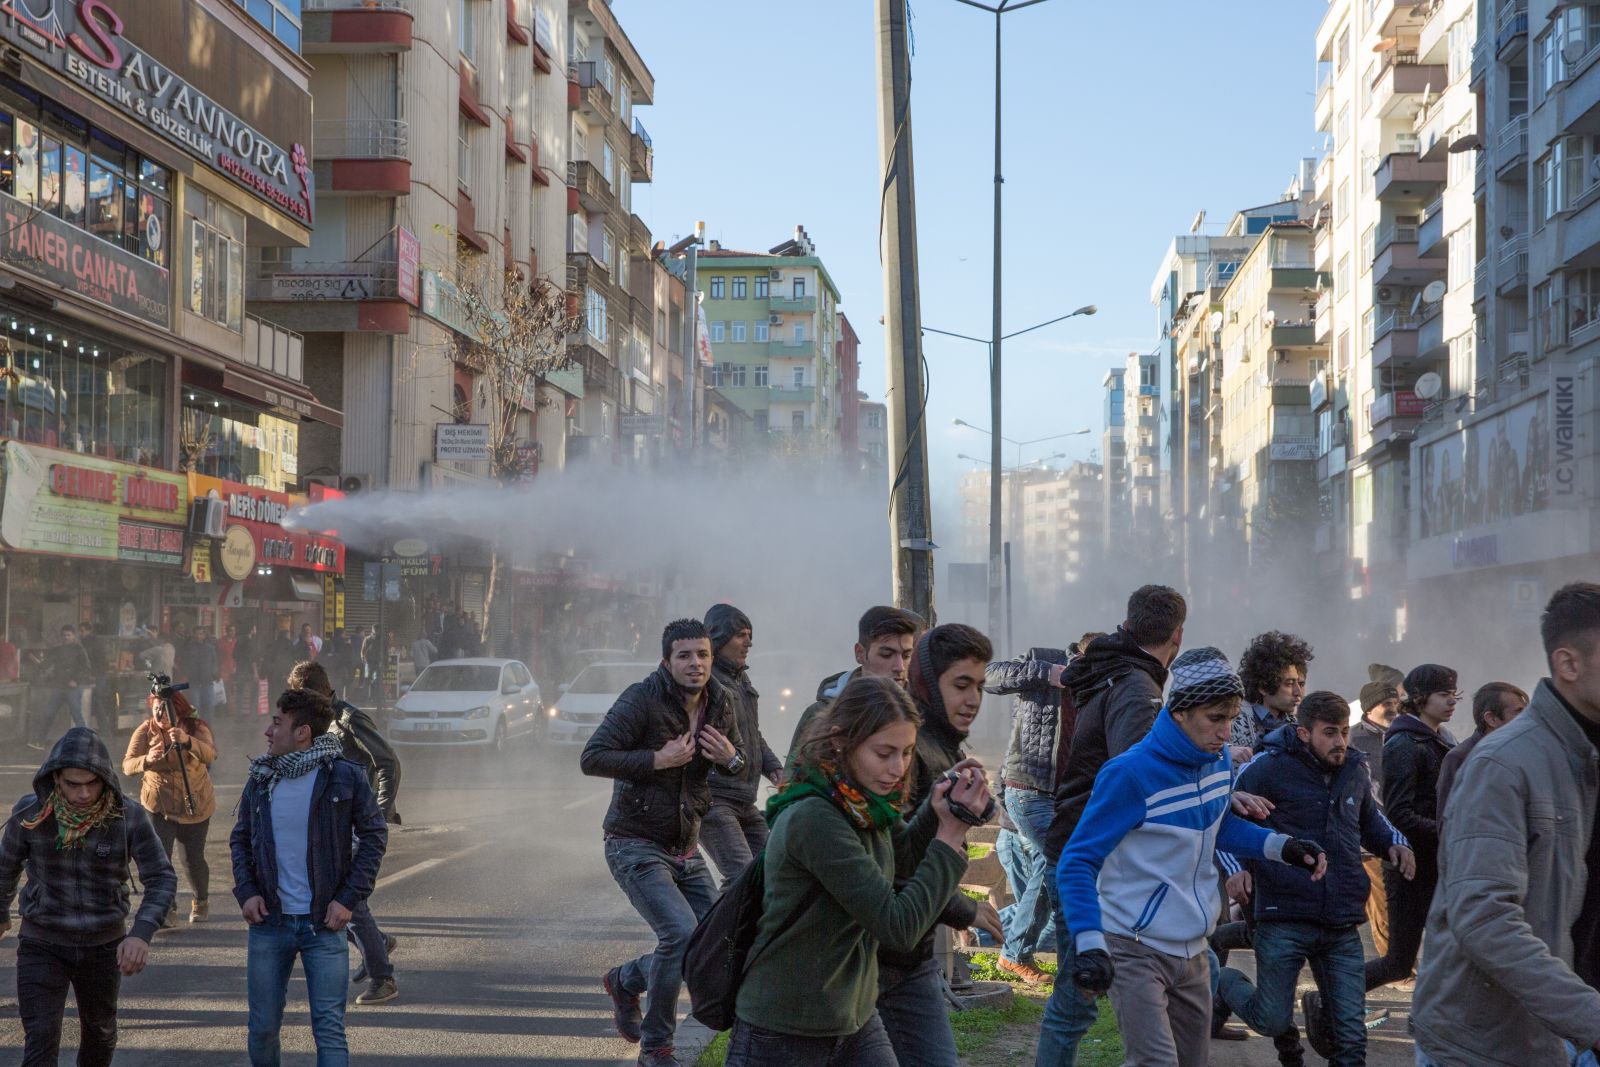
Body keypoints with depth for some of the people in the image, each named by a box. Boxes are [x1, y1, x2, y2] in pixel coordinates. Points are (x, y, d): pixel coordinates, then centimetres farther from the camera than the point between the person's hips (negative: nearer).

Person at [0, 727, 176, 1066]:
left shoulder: (129, 817, -17)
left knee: (100, 1032, 22)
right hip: (42, 945, -1)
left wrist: (141, 934, -33)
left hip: (104, 945, 1)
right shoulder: (30, 813, -14)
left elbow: (161, 879, -17)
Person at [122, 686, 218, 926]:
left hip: (194, 806, -1)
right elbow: (127, 765, -20)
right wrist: (146, 760, -42)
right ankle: (167, 909, -7)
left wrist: (187, 741, -53)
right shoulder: (145, 731, -10)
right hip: (158, 806, 1)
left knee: (193, 858, 7)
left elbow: (210, 755, -33)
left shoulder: (196, 728, -14)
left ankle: (201, 902, 32)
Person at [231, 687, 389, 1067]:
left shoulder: (346, 778, -7)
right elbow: (240, 839, 14)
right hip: (270, 922, 4)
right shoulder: (259, 780, 4)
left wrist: (349, 898, -10)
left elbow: (374, 836, -3)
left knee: (329, 1029, -4)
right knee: (263, 1028, 9)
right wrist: (246, 891, -2)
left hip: (324, 923, -3)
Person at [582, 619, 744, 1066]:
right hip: (636, 845, -7)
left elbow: (741, 767, 16)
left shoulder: (720, 705, 4)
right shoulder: (643, 699, -16)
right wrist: (658, 759, -25)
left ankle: (625, 980, 34)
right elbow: (592, 758, -22)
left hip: (685, 851, 7)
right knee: (681, 932, -23)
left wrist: (732, 757, -8)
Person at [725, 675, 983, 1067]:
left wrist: (941, 809, 0)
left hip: (858, 1022, 8)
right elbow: (899, 927, -25)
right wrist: (951, 835, -21)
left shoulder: (866, 805, -1)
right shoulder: (813, 820, -25)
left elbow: (900, 857, 19)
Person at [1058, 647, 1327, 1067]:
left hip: (1192, 950, 8)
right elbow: (1077, 864, -18)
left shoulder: (1221, 761, 3)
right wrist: (1089, 945, -30)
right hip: (1136, 950, -7)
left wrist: (1281, 847, 6)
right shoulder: (1130, 774, -20)